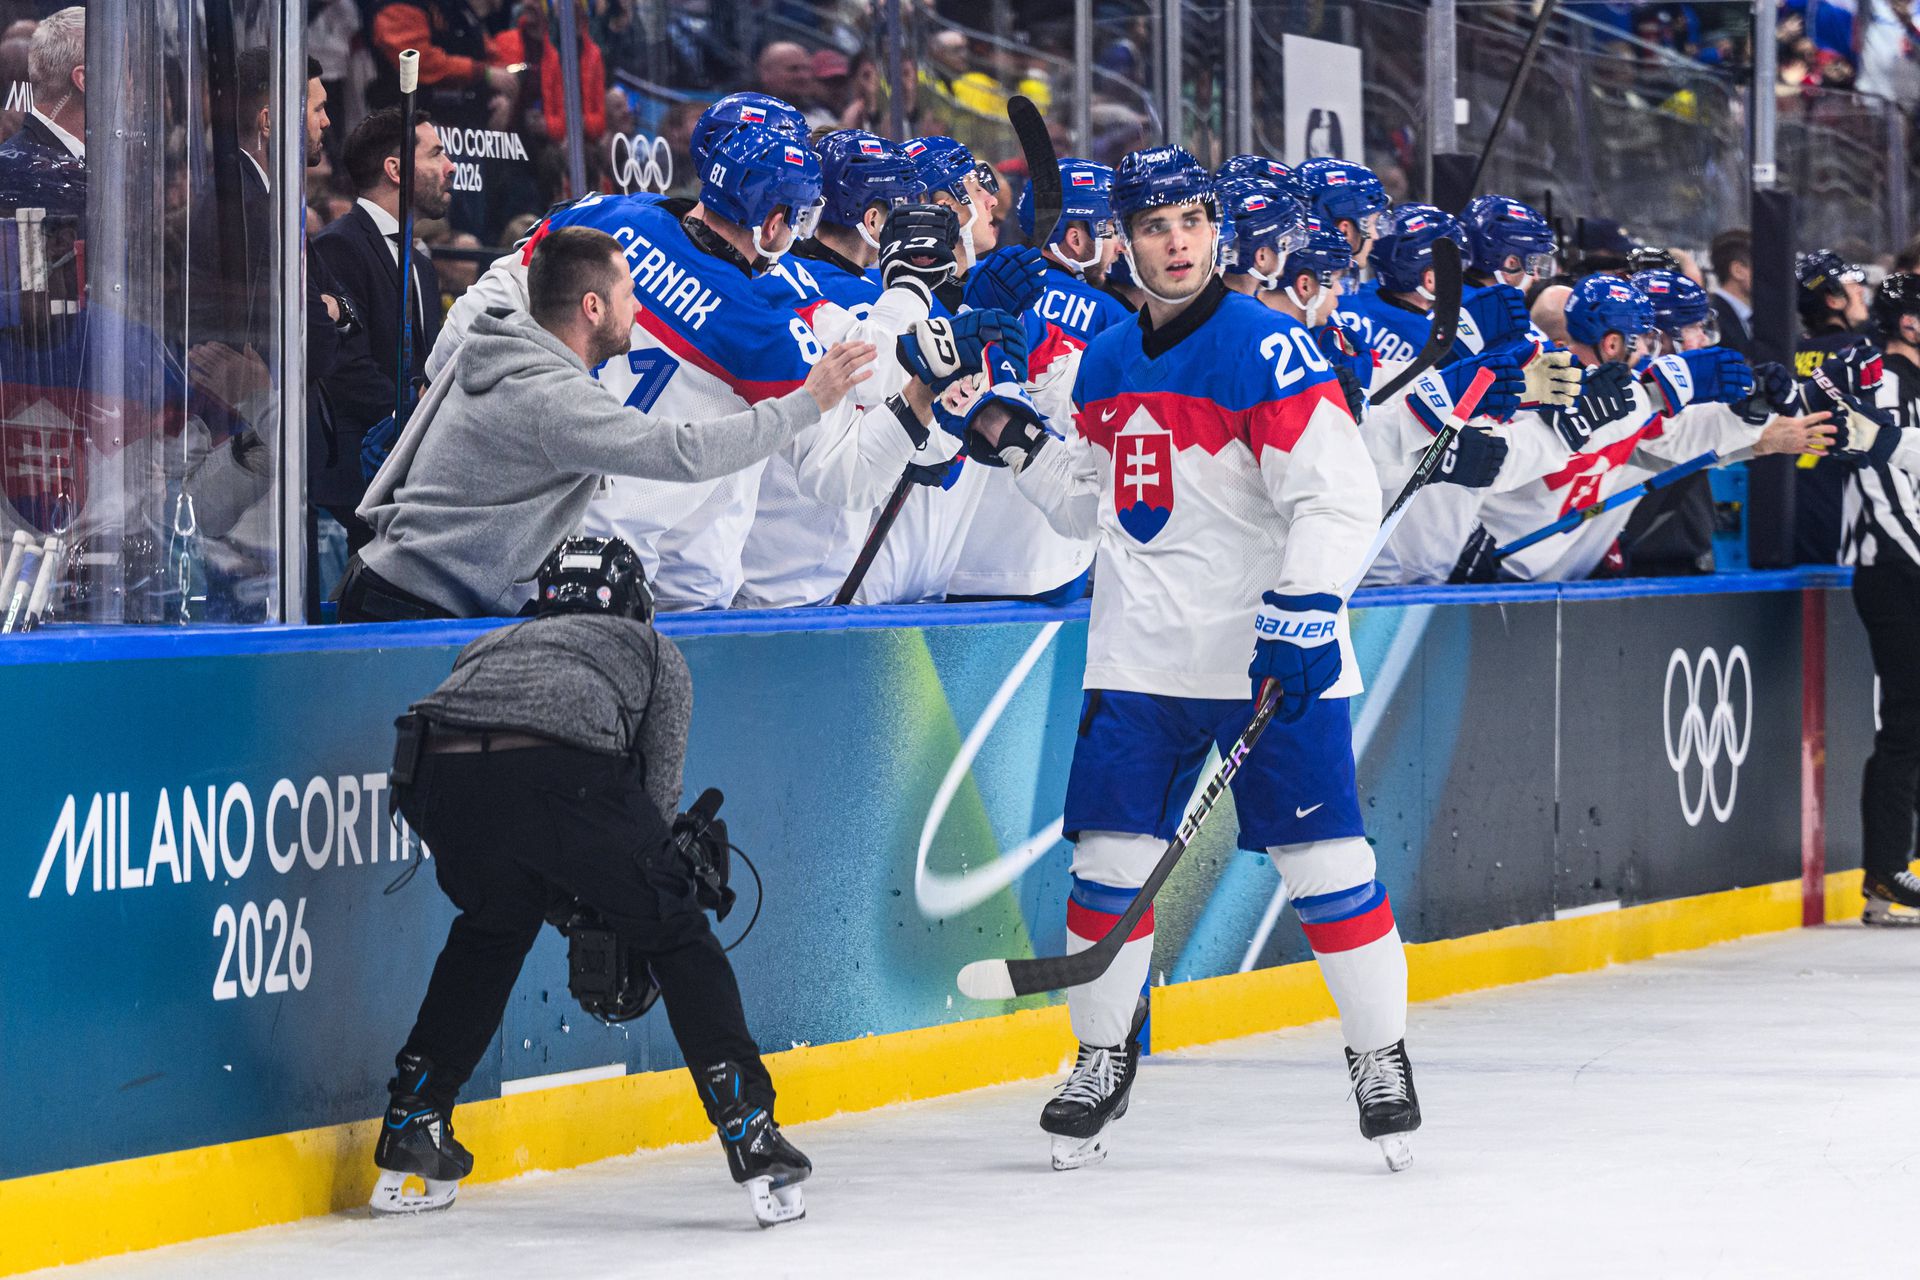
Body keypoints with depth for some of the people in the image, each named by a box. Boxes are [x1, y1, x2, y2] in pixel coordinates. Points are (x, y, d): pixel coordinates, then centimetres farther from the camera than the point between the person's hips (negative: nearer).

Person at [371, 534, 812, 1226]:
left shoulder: (491, 644, 44)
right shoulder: (654, 651, 34)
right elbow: (658, 789, 27)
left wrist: (575, 909, 47)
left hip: (437, 770, 4)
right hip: (562, 771, -4)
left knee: (491, 928, 32)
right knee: (675, 933, 13)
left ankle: (410, 1126, 30)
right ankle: (749, 1133, 4)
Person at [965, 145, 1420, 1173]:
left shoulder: (1266, 347, -11)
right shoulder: (1107, 364, 11)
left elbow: (1339, 497, -16)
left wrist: (1301, 618, -25)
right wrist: (1018, 447, 6)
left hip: (1268, 654, -5)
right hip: (1140, 655, 5)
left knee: (1323, 857, -3)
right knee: (1111, 853, 3)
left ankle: (1380, 1057, 11)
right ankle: (1103, 1059, 17)